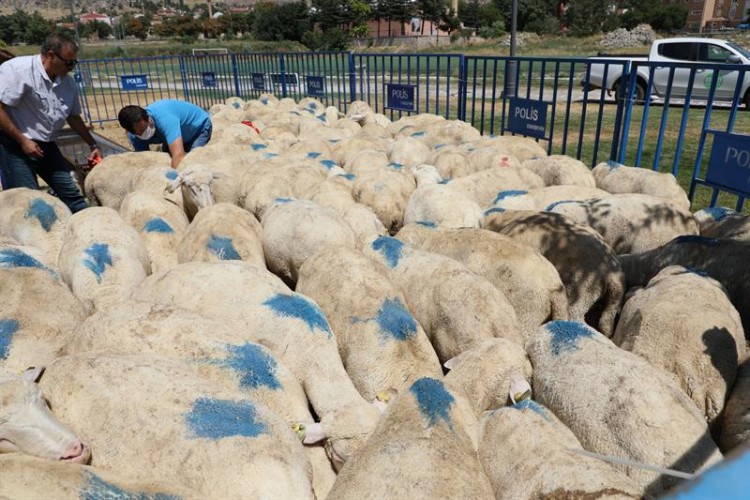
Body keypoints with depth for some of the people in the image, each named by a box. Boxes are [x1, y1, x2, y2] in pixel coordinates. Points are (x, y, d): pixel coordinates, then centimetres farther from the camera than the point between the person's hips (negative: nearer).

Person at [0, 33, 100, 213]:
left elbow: (73, 117, 17)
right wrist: (23, 141, -18)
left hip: (46, 145, 7)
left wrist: (93, 145, 18)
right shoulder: (18, 69, -17)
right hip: (15, 145, -6)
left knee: (71, 193, 7)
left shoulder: (68, 83, 4)